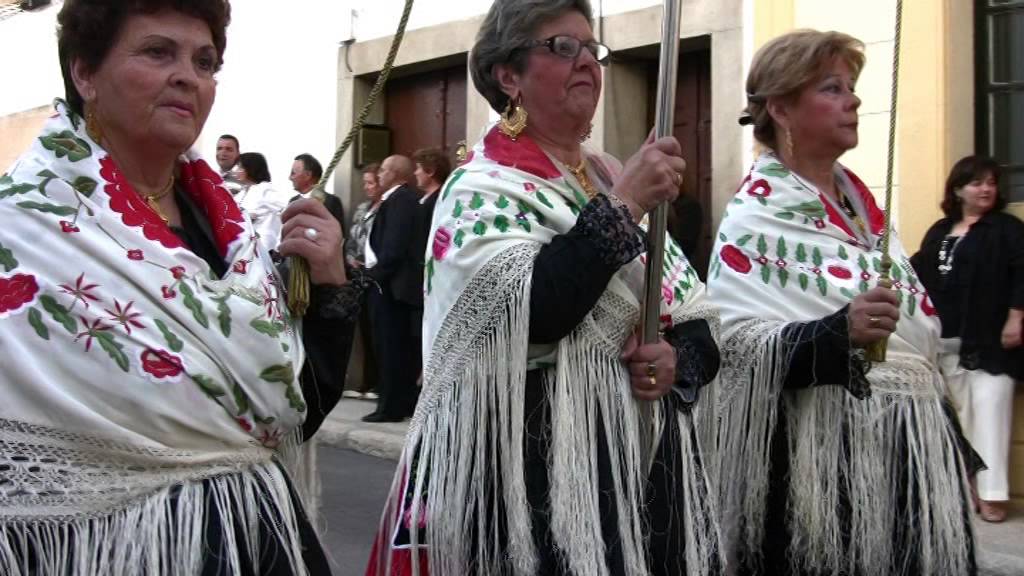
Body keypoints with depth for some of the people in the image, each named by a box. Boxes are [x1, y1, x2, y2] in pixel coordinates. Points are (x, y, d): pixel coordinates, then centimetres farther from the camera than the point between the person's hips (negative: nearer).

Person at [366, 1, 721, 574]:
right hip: (536, 469, -6)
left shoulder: (619, 182, 12)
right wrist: (621, 208, -21)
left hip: (646, 462, 7)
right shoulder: (483, 190, -6)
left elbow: (700, 321, 13)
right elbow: (527, 313, -24)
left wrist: (680, 360, -8)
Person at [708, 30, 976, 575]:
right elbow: (737, 343, -18)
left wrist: (937, 437, 20)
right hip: (817, 459, -7)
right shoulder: (755, 218, -9)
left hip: (905, 451, 7)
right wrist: (838, 332, -31)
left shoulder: (860, 201, 14)